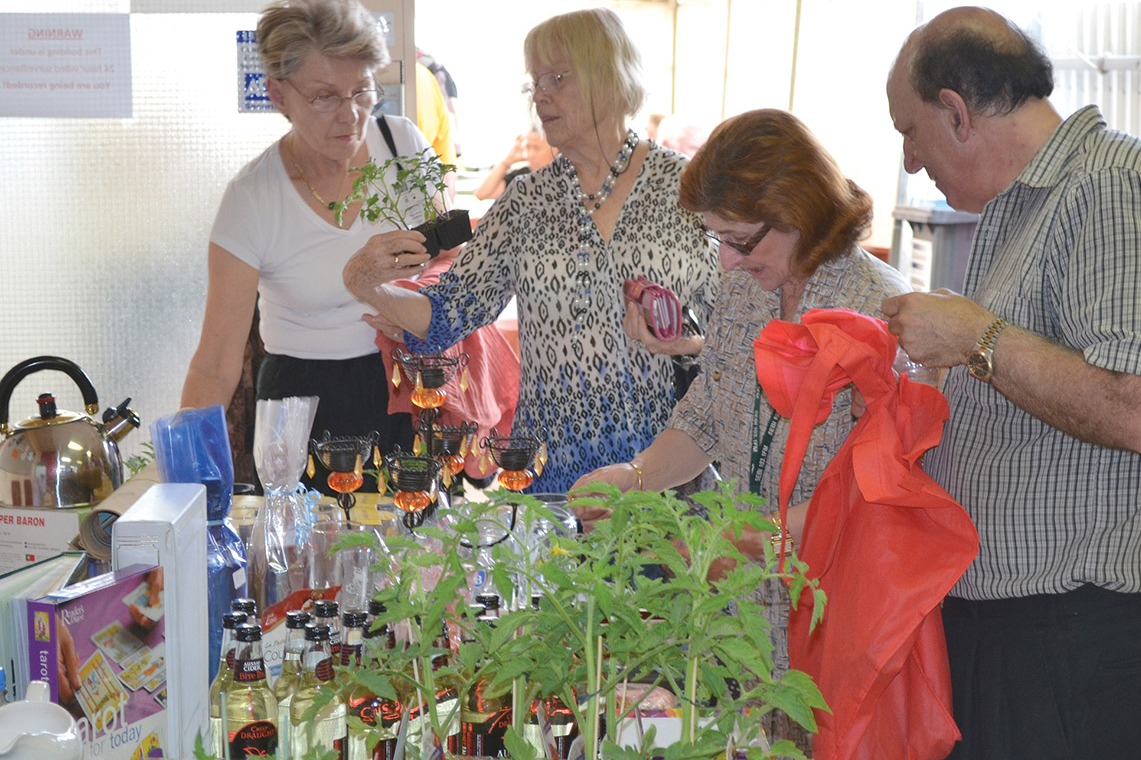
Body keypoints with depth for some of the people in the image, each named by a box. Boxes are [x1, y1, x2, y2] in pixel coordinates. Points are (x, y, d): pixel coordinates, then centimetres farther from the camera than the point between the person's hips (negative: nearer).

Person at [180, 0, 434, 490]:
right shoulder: (251, 200, -15)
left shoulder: (403, 142, -5)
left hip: (411, 389, 3)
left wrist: (378, 276, -14)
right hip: (308, 399, -3)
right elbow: (215, 365, -13)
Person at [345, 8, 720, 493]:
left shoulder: (684, 183, 0)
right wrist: (378, 295, -17)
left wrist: (685, 344, -16)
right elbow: (453, 312, 0)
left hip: (662, 452, -1)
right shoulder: (528, 200, 5)